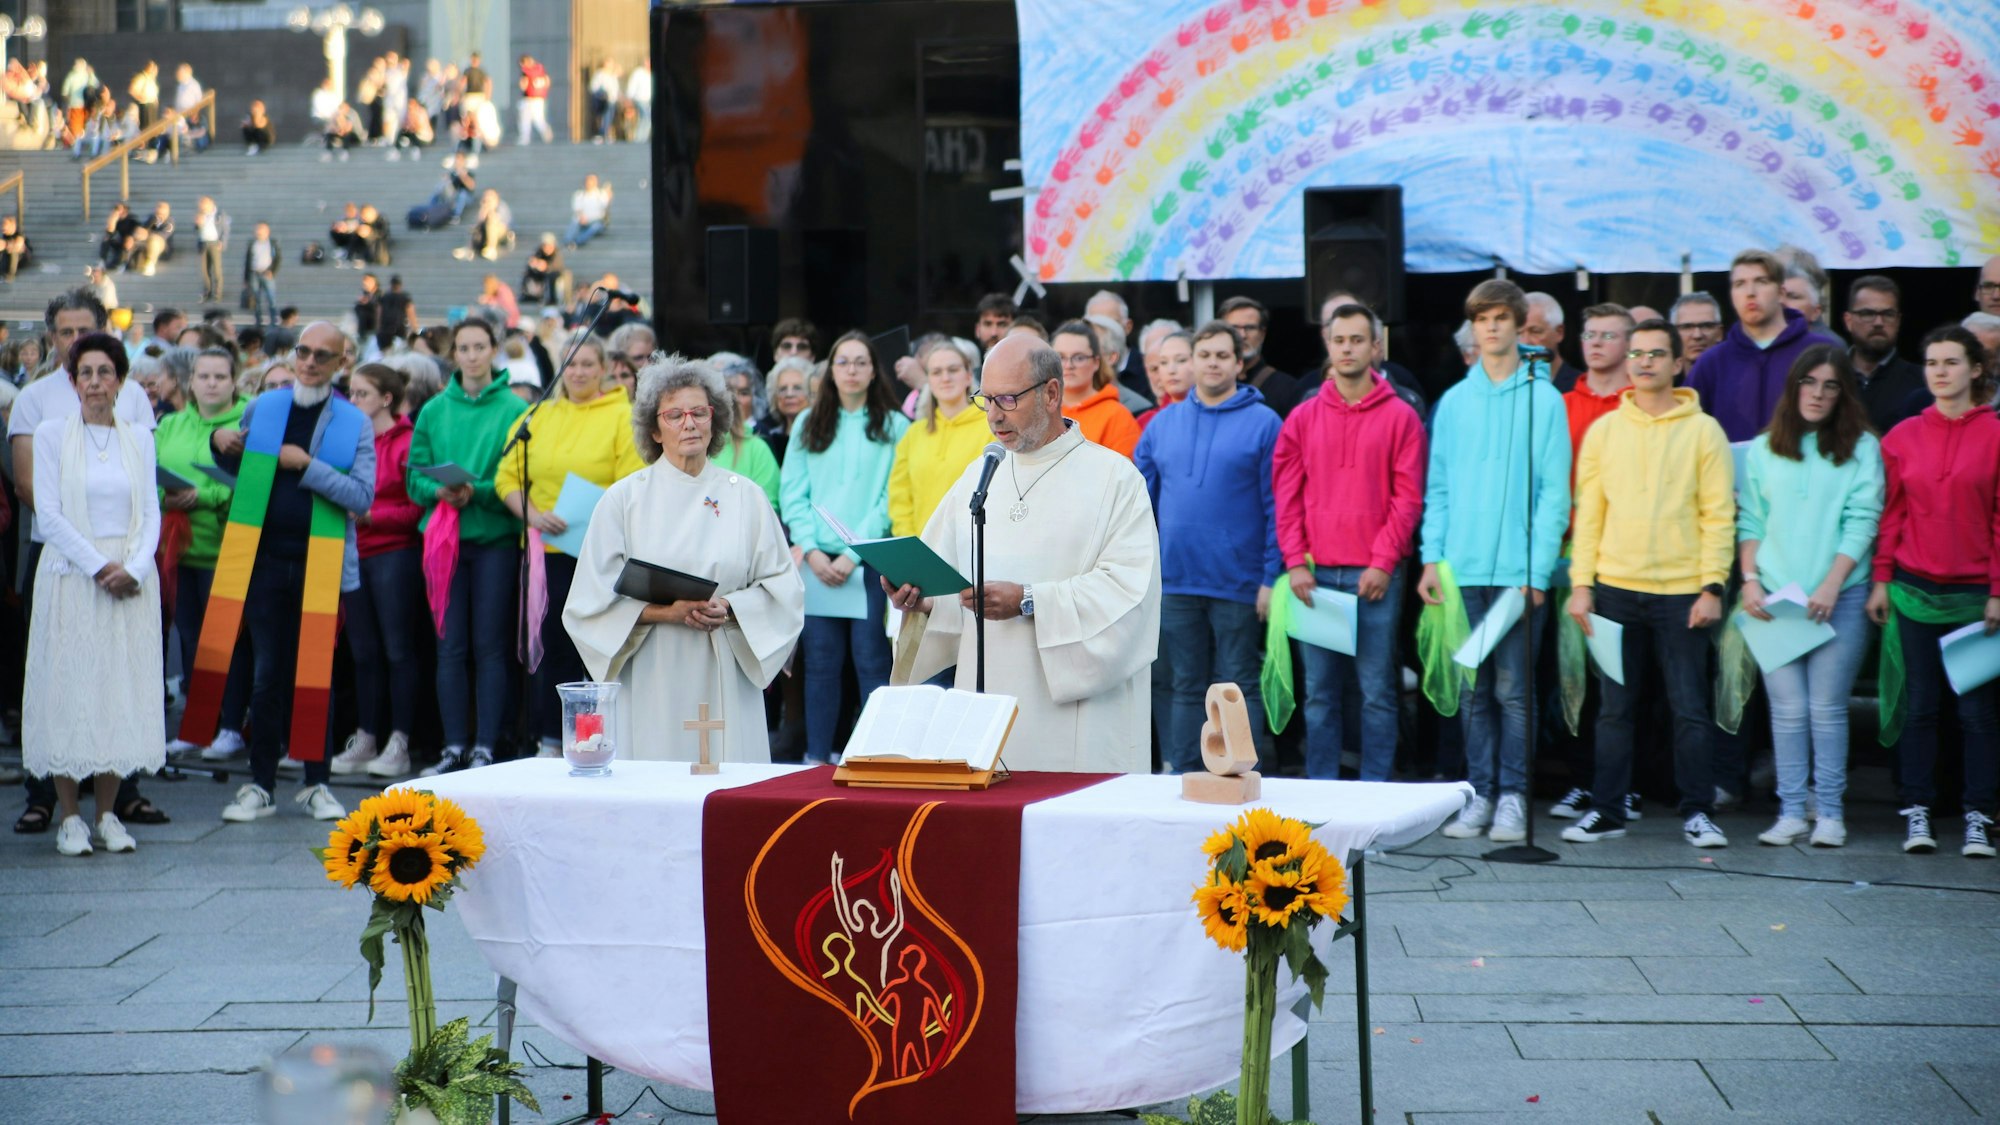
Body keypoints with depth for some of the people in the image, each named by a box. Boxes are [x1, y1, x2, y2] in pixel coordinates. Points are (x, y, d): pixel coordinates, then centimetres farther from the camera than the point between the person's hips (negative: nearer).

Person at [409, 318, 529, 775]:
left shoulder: (515, 409, 0)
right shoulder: (433, 411, 11)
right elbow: (415, 476, 8)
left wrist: (477, 491, -20)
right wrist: (440, 491, -12)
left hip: (495, 536, -3)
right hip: (443, 536, 3)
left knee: (490, 647, -1)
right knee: (450, 647, 4)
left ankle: (485, 748, 3)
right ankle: (454, 747, 9)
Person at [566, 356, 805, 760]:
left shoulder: (746, 498, 9)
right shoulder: (624, 499, 5)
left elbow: (784, 589, 7)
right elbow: (593, 600, 1)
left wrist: (728, 609, -11)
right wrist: (664, 612, -14)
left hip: (725, 685, 1)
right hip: (651, 686, -1)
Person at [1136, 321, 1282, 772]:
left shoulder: (1263, 423, -2)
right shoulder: (1164, 423, 10)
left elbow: (1277, 507, -5)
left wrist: (1271, 578, -10)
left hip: (1237, 583, -4)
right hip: (1175, 581, 4)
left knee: (1237, 687, 1)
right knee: (1188, 687, 11)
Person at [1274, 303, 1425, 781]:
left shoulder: (1400, 416, 3)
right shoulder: (1303, 417, 10)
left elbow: (1408, 496, -2)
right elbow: (1286, 494, 8)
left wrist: (1383, 562, -9)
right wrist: (1295, 561, -2)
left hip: (1376, 575, -2)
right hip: (1316, 574, 2)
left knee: (1377, 691, 0)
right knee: (1320, 692, 5)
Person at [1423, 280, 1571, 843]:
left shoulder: (1543, 399, 0)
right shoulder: (1453, 401, 11)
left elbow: (1554, 491, -4)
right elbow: (1437, 487, 12)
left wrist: (1538, 570, -11)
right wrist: (1433, 557, 1)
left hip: (1518, 570, -3)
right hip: (1462, 569, 3)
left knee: (1512, 689, -2)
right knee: (1473, 690, 7)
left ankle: (1512, 797, 6)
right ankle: (1479, 794, 13)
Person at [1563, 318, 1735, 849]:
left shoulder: (1703, 431, 1)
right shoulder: (1604, 430, 8)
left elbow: (1719, 515, -1)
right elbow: (1588, 512, 8)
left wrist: (1713, 586, -8)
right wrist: (1581, 583, 1)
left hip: (1682, 592, -2)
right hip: (1616, 588, 2)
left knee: (1690, 709, 2)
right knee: (1615, 707, 7)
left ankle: (1697, 812, 11)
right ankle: (1607, 809, 15)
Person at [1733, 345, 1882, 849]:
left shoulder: (1862, 448, 5)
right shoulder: (1764, 449, 12)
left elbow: (1862, 521, -2)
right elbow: (1749, 520, 11)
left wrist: (1831, 585, -11)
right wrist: (1749, 579, -2)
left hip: (1839, 596, -2)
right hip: (1774, 596, 2)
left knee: (1827, 708, -2)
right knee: (1787, 708, 0)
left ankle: (1830, 812, 6)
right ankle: (1790, 811, 5)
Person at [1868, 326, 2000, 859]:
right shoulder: (1903, 437, 6)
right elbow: (1891, 513, 8)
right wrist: (1881, 580, 3)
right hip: (1914, 590, 2)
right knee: (1918, 705, 5)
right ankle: (1916, 813, 11)